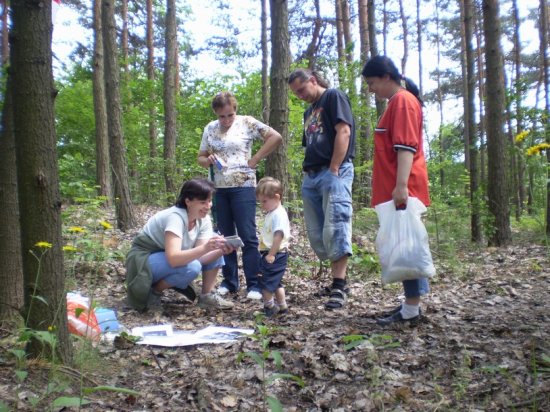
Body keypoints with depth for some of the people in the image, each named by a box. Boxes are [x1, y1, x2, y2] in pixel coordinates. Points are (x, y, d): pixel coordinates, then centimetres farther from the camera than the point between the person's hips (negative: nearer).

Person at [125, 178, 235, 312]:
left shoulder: (204, 219, -9)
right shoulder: (175, 217, -31)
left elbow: (199, 256, -15)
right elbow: (173, 259, -42)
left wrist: (221, 250, -33)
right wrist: (205, 248, -52)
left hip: (172, 258, 7)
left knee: (214, 245, -9)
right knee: (191, 267, -34)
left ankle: (207, 296, -3)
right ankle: (154, 290, -8)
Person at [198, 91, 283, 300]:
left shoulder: (247, 123, -4)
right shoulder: (210, 129, 9)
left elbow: (276, 137, -8)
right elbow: (201, 157, 15)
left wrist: (254, 160, -9)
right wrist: (208, 160, -9)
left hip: (243, 187, -5)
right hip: (218, 189, 5)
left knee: (248, 236, -4)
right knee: (225, 236, 9)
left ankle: (253, 284, 2)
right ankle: (229, 281, 19)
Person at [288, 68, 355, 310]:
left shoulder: (333, 97, 1)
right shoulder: (309, 112, 26)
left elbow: (344, 131, -11)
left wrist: (334, 169, -16)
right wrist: (307, 172, 12)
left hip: (334, 173, -9)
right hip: (310, 176, 9)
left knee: (334, 228, -14)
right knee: (317, 234, 7)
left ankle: (339, 286, -12)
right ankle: (338, 279, 16)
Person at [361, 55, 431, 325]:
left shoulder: (403, 100, -9)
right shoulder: (397, 102, 21)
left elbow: (406, 146, -19)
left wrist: (401, 185, -26)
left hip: (403, 189, -10)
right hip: (396, 188, 10)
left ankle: (411, 310, -3)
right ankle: (411, 301, 19)